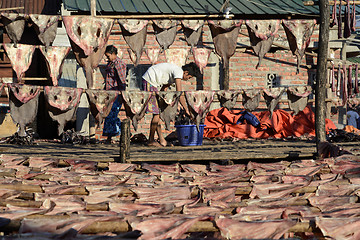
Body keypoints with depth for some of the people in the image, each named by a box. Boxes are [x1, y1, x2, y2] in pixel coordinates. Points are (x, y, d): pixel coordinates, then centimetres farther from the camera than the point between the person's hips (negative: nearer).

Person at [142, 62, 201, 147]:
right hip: (149, 82, -11)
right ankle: (151, 140, 2)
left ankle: (161, 139, 9)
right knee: (156, 113, -8)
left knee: (157, 112, 8)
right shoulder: (178, 72, -16)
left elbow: (164, 89, 17)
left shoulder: (174, 71, 14)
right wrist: (186, 110, -14)